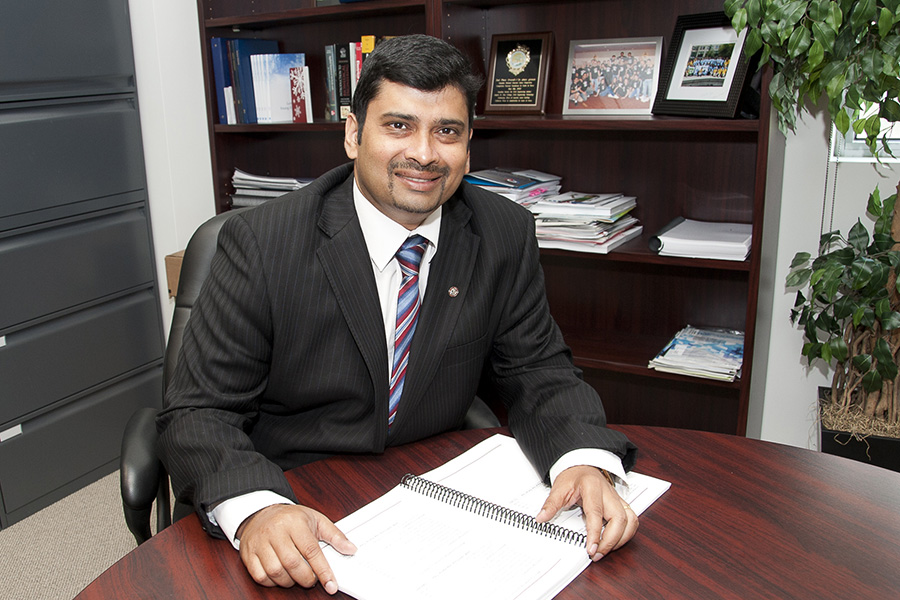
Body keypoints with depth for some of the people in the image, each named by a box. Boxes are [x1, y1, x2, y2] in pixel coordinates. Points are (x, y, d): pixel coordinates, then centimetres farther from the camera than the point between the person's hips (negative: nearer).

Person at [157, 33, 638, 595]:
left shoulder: (506, 236, -4)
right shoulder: (261, 243, -14)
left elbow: (537, 370, 1)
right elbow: (199, 411, -14)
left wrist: (586, 461, -20)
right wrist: (255, 510, -34)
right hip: (297, 511, -1)